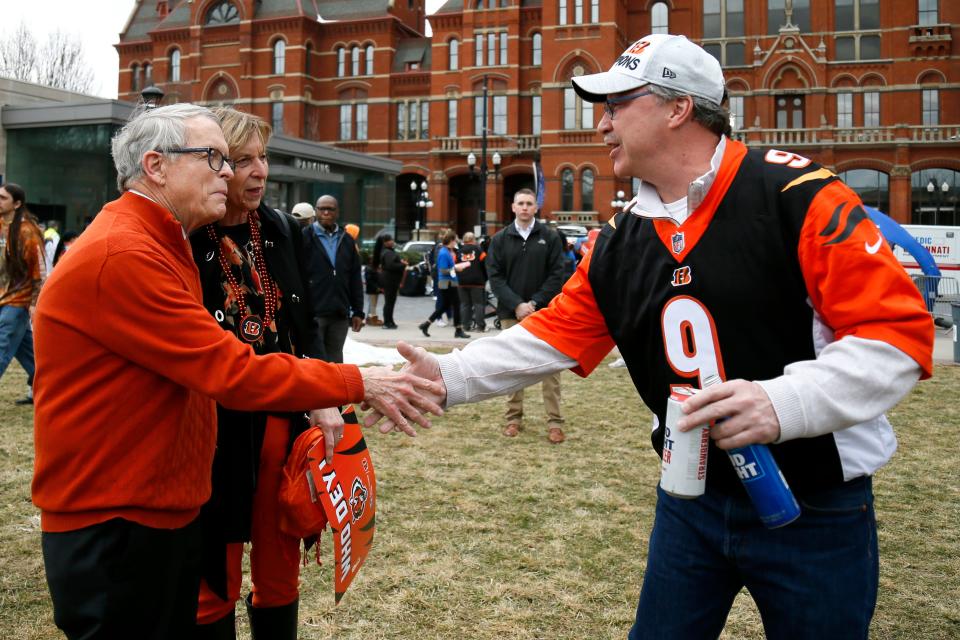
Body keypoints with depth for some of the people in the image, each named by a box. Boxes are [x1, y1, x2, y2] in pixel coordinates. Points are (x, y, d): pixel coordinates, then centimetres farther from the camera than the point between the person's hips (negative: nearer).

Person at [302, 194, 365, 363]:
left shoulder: (347, 240, 13)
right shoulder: (305, 237, -1)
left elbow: (355, 279, 13)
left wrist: (358, 311, 8)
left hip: (340, 314, 4)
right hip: (312, 313, -4)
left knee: (335, 360, 12)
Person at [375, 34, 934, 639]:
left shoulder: (799, 197, -16)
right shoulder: (619, 244, 3)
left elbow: (899, 329, -19)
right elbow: (553, 335, 6)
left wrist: (785, 402, -31)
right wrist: (449, 376, -4)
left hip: (815, 512, -4)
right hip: (691, 500, 5)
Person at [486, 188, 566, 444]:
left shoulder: (550, 237, 3)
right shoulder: (500, 239, 6)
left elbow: (557, 276, -2)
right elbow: (495, 277, 1)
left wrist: (535, 302, -12)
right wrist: (517, 305, -12)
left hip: (544, 312, -1)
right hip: (511, 314, 2)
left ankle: (555, 423, 4)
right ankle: (514, 418, 17)